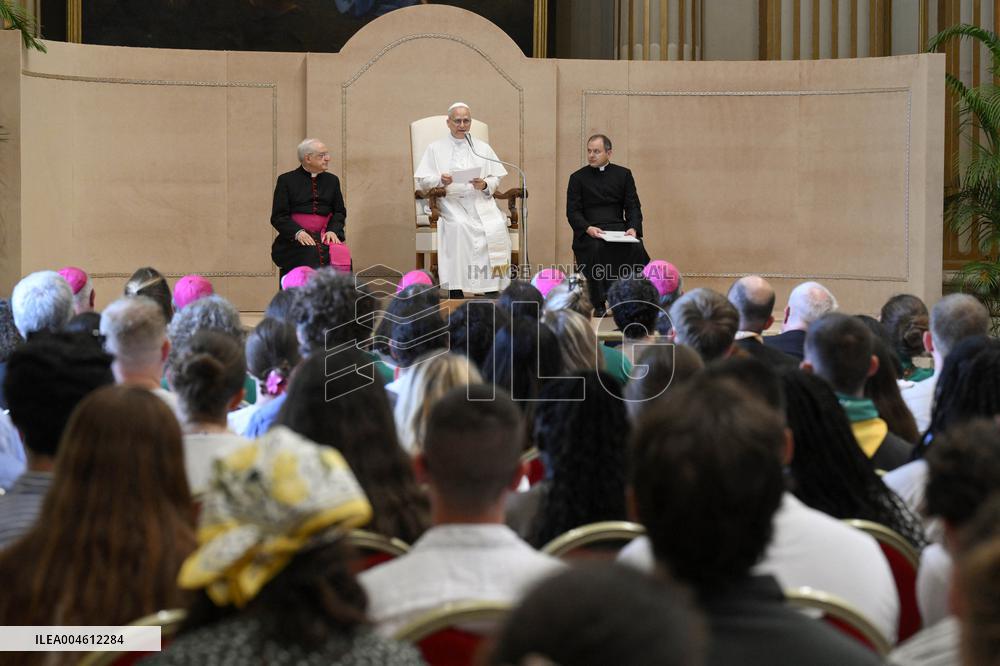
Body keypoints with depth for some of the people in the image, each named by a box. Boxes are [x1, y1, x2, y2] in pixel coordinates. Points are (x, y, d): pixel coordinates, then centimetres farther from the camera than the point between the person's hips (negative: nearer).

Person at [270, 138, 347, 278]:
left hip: (324, 236, 3)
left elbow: (340, 212, 19)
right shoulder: (286, 180, 7)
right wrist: (298, 232, -15)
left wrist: (333, 231, -3)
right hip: (294, 239, -3)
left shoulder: (332, 180, 19)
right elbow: (278, 216, 2)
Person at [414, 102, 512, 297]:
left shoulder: (483, 148, 20)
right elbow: (422, 180, 6)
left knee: (496, 226, -29)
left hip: (480, 200, 2)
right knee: (458, 226, -35)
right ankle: (456, 291, -33)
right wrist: (440, 181, -15)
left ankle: (492, 289, -28)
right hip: (451, 203, -2)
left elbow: (496, 179, 14)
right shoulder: (435, 149, 13)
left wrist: (485, 185, -8)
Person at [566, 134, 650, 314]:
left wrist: (633, 228, -12)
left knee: (636, 247, -30)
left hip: (618, 228, 2)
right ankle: (599, 304, -29)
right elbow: (572, 212, 3)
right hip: (588, 231, -1)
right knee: (595, 248, -35)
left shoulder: (623, 175, 15)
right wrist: (588, 228, -18)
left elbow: (633, 207, 9)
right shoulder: (577, 177, 10)